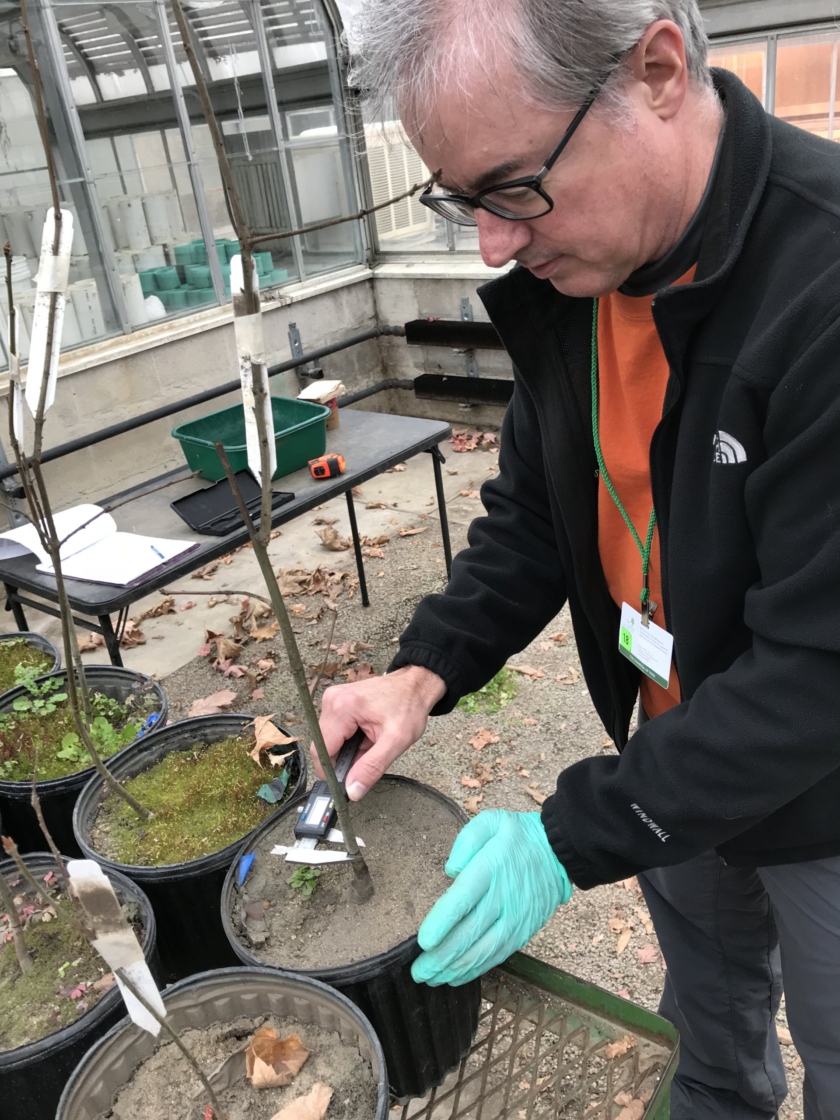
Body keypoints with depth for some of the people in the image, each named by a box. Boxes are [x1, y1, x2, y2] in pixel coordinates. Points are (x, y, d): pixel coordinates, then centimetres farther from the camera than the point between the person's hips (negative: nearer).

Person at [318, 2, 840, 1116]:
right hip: (677, 758, 6)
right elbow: (535, 511, 0)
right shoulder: (568, 268, -10)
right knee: (709, 1012, 31)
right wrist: (427, 670, -13)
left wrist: (574, 838, -26)